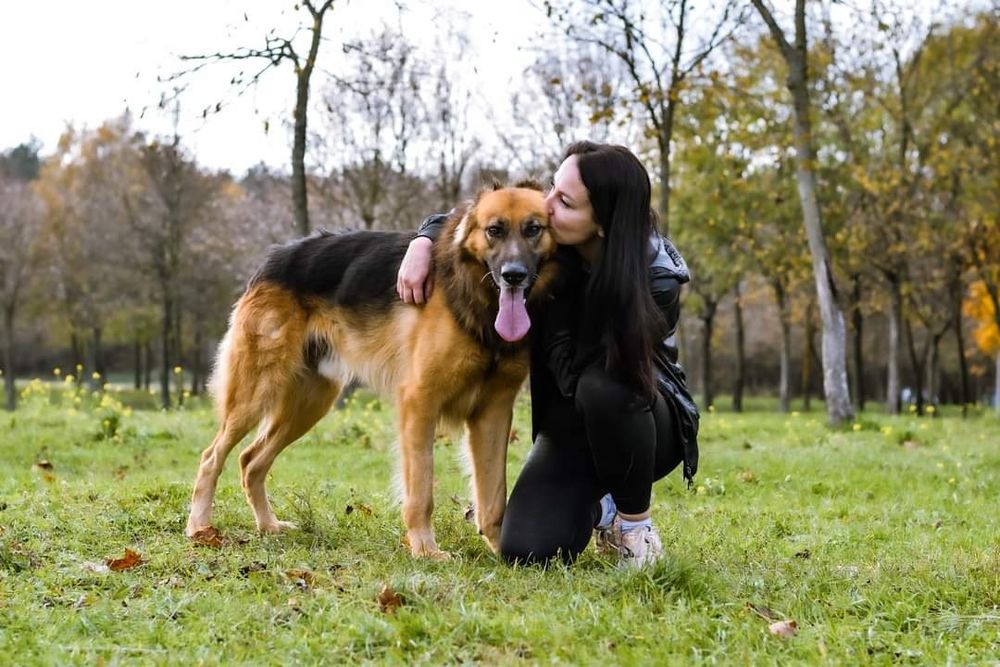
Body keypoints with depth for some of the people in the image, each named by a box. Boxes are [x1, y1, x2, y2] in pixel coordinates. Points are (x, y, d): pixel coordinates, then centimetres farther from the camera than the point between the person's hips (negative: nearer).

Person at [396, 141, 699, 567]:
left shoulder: (657, 277, -26)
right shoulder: (547, 240, -14)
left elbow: (575, 372, -26)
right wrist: (423, 242, -16)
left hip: (646, 420, -3)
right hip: (569, 423, 3)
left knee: (601, 386, -41)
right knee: (526, 550, -21)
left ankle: (635, 524, -14)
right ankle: (595, 507, 15)